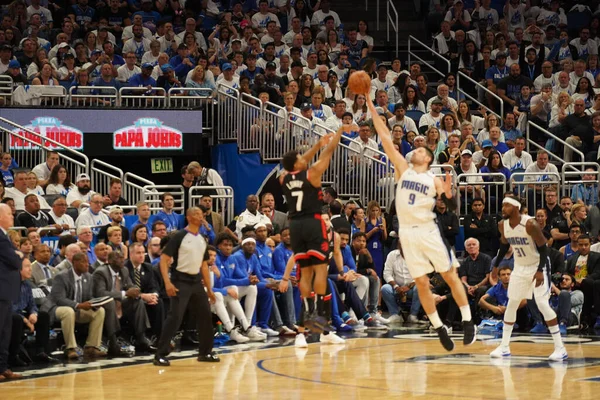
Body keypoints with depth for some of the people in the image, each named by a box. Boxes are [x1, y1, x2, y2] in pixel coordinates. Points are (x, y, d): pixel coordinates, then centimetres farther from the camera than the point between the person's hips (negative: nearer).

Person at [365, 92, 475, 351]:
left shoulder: (434, 180, 3)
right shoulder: (403, 169, 9)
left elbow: (452, 208, -2)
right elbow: (386, 140, 5)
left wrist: (448, 193, -23)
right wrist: (372, 109, 1)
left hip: (428, 231, -3)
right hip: (407, 233, 3)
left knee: (450, 275, 0)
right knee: (421, 283, 3)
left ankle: (468, 322, 7)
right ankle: (439, 328, 12)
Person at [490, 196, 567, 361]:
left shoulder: (530, 224, -26)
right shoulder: (502, 225, -6)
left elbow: (543, 248, -21)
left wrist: (540, 271, -29)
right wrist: (496, 265, 13)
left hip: (537, 267, -7)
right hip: (519, 268, 7)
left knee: (542, 304, -15)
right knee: (511, 304, 9)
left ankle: (560, 348, -9)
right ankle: (504, 347, 18)